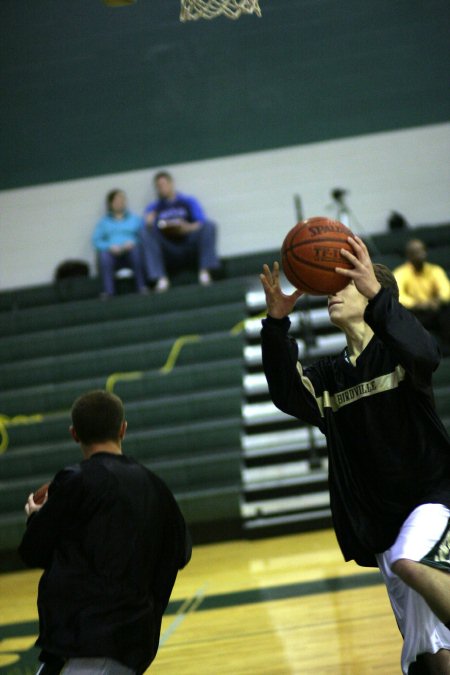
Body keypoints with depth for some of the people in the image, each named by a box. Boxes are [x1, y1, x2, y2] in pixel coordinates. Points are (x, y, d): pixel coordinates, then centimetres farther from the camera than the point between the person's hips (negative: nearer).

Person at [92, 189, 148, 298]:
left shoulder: (134, 218, 21)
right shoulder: (104, 221, 20)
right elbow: (95, 241, 6)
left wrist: (133, 243, -12)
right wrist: (110, 247, -13)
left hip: (130, 251, 0)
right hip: (113, 254, 0)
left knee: (135, 249, -35)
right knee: (103, 255, -35)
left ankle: (141, 286, -33)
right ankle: (108, 291, -38)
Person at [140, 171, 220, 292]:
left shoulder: (188, 201, 14)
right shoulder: (154, 207, 17)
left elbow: (202, 224, 1)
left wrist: (187, 228, -19)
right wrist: (149, 222, -18)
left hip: (190, 247, 0)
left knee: (209, 226, -23)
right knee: (147, 232, -25)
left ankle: (204, 271, -28)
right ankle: (161, 278, -34)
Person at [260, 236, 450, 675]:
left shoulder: (396, 352, -3)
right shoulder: (329, 376, 9)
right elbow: (288, 396, -11)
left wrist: (375, 293, -43)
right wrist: (277, 325, -26)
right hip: (382, 522, 5)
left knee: (410, 562, -39)